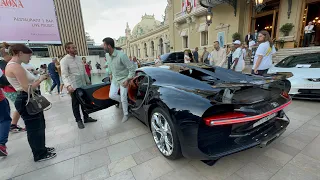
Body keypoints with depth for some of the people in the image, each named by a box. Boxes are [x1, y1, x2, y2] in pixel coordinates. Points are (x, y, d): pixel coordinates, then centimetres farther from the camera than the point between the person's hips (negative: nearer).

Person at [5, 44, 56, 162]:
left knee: (39, 126, 21)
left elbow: (27, 84, 13)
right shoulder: (15, 66, -19)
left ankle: (41, 149, 38)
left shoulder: (14, 66, 13)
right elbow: (28, 88, -23)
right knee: (34, 128, 3)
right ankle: (40, 155, 21)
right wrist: (40, 79, -10)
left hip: (30, 100, 11)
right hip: (27, 101, -11)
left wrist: (38, 79, 7)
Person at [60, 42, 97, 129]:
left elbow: (84, 71, 15)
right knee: (76, 104, 8)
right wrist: (68, 85, -35)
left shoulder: (79, 58, 9)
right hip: (74, 87, -6)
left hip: (83, 85, 6)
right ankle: (79, 120, 23)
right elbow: (64, 75, -20)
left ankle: (86, 117, 30)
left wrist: (88, 81, 16)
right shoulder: (64, 60, -11)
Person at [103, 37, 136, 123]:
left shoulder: (121, 55, -26)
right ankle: (124, 102, 31)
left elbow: (132, 68, -23)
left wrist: (127, 80, -23)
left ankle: (126, 114, 19)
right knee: (111, 95, 4)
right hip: (114, 79, 7)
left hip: (123, 79, -7)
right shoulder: (107, 55, -3)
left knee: (123, 98, -1)